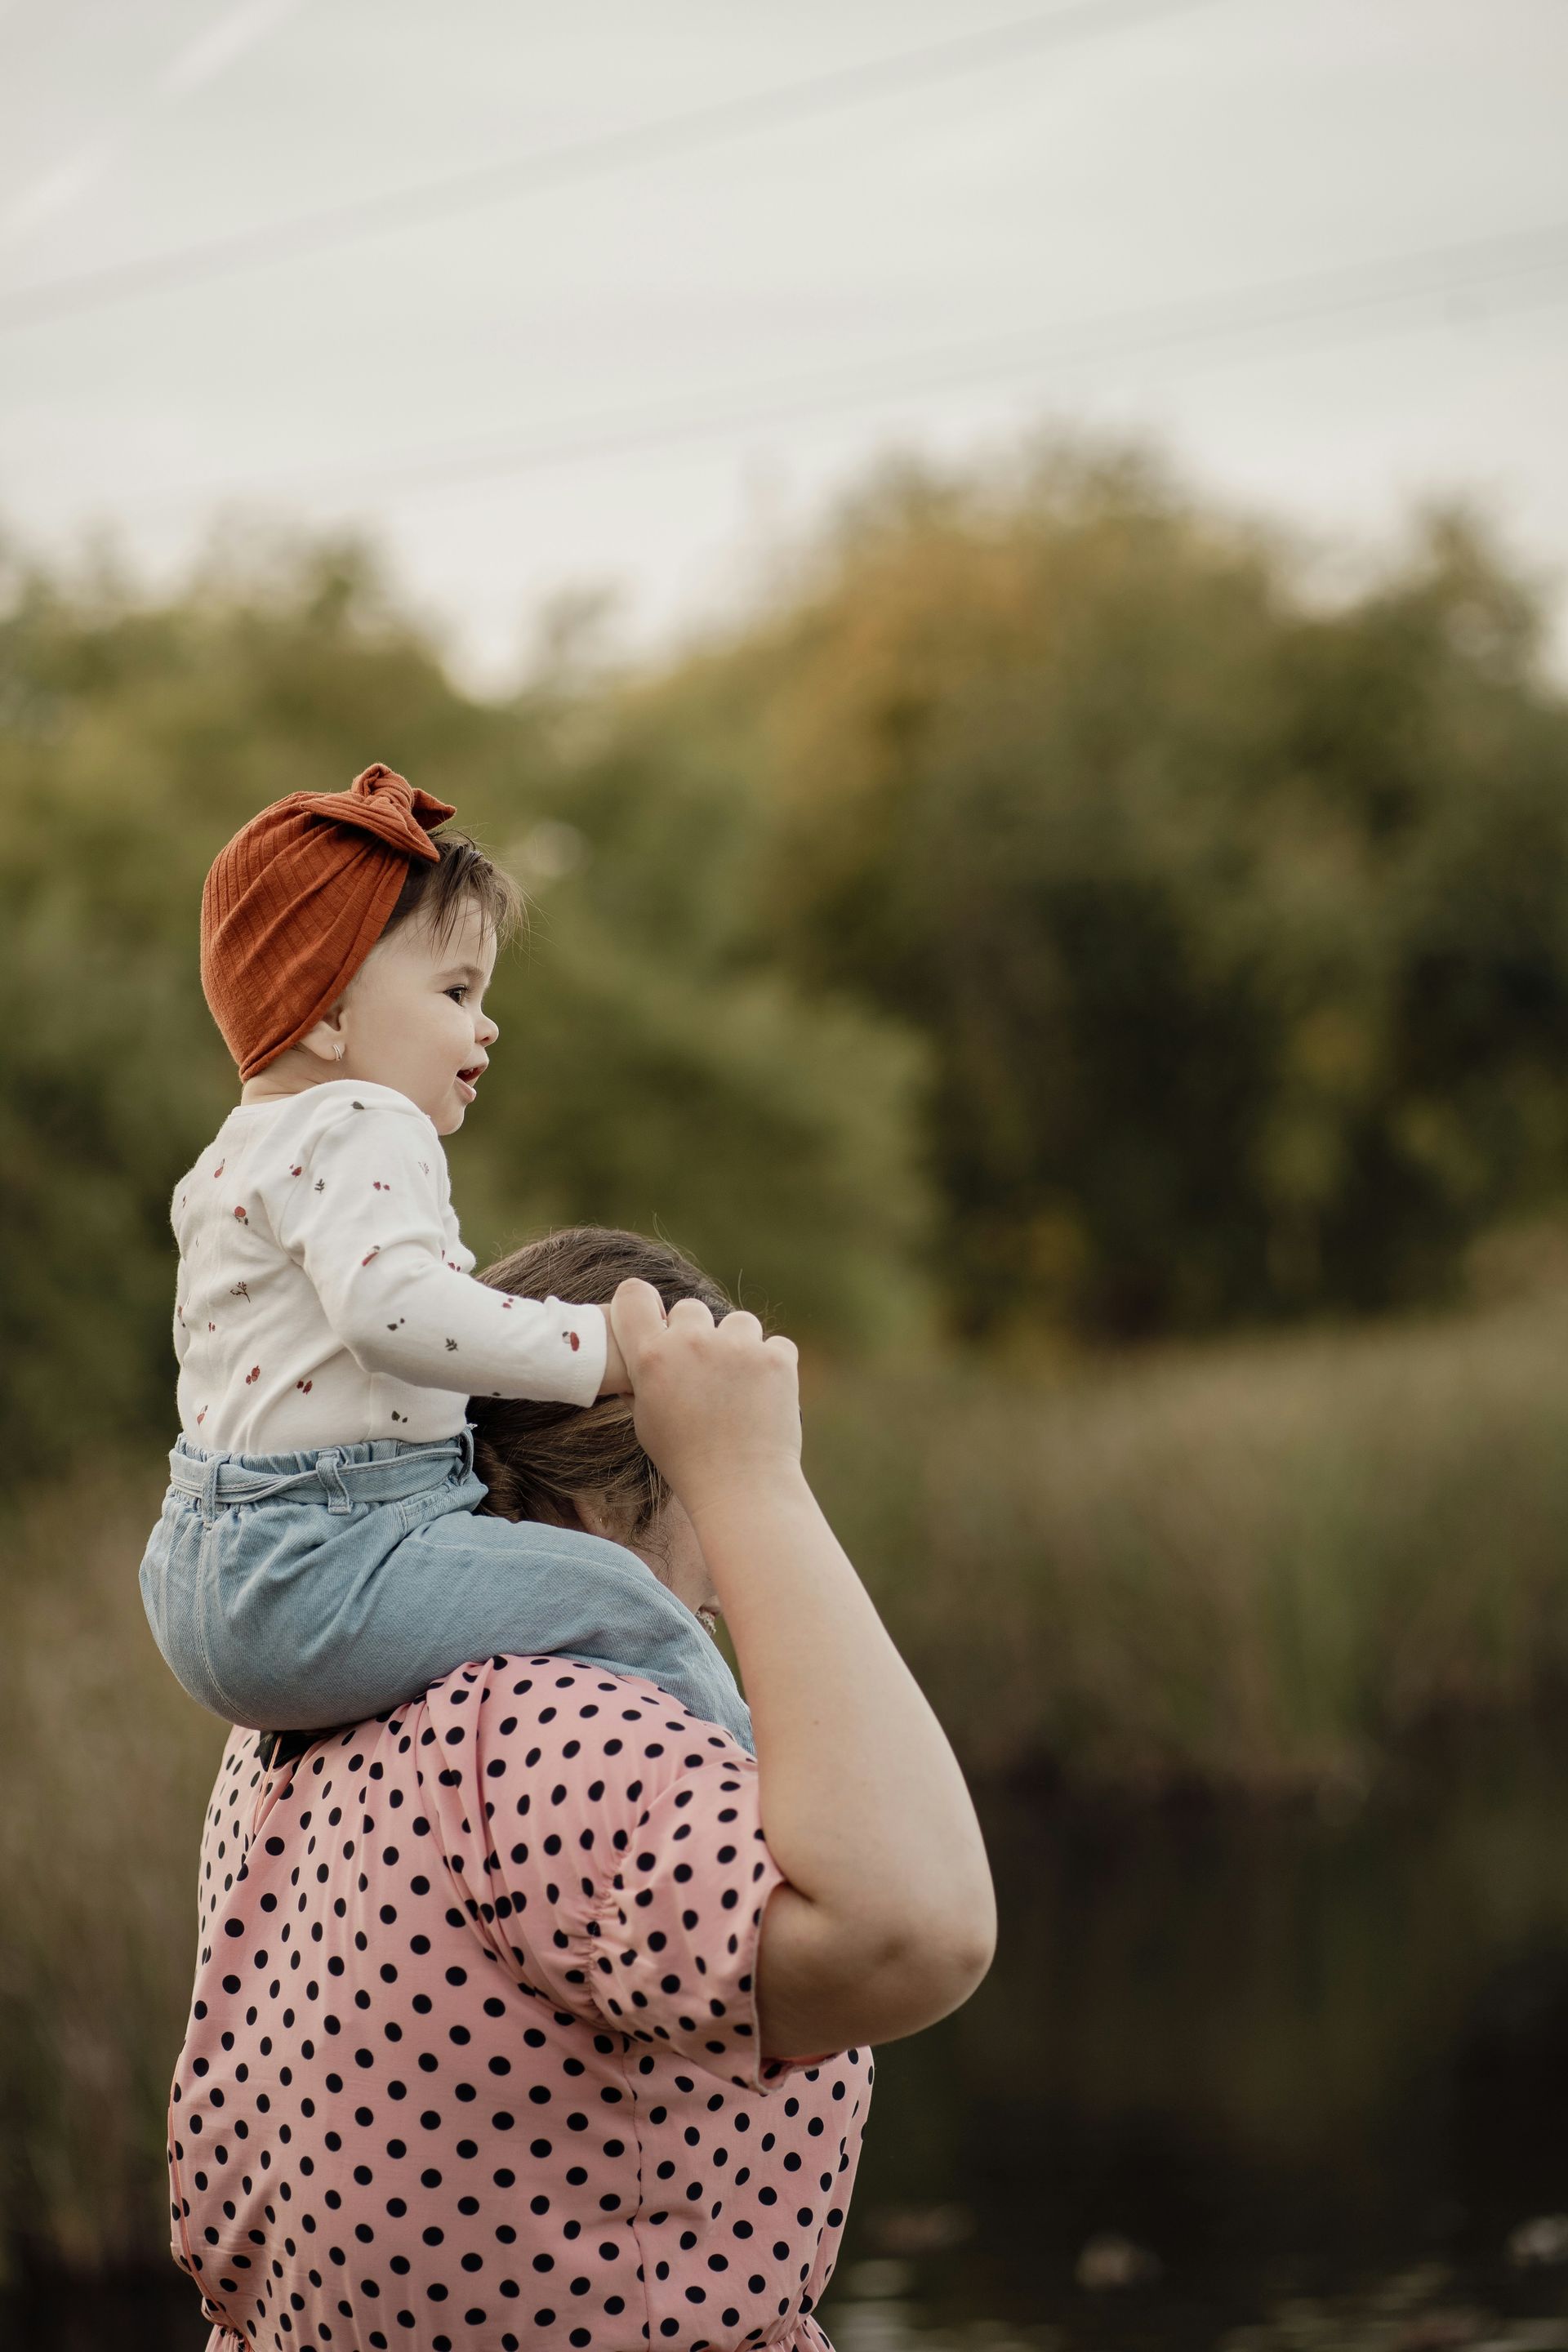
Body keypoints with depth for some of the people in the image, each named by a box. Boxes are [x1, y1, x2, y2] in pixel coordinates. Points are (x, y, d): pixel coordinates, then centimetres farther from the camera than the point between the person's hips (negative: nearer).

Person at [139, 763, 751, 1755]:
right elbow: (390, 1307, -32)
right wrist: (594, 1345, -29)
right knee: (616, 1606, -16)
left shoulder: (229, 1161, 20)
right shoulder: (361, 1132, -14)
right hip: (303, 1574, -11)